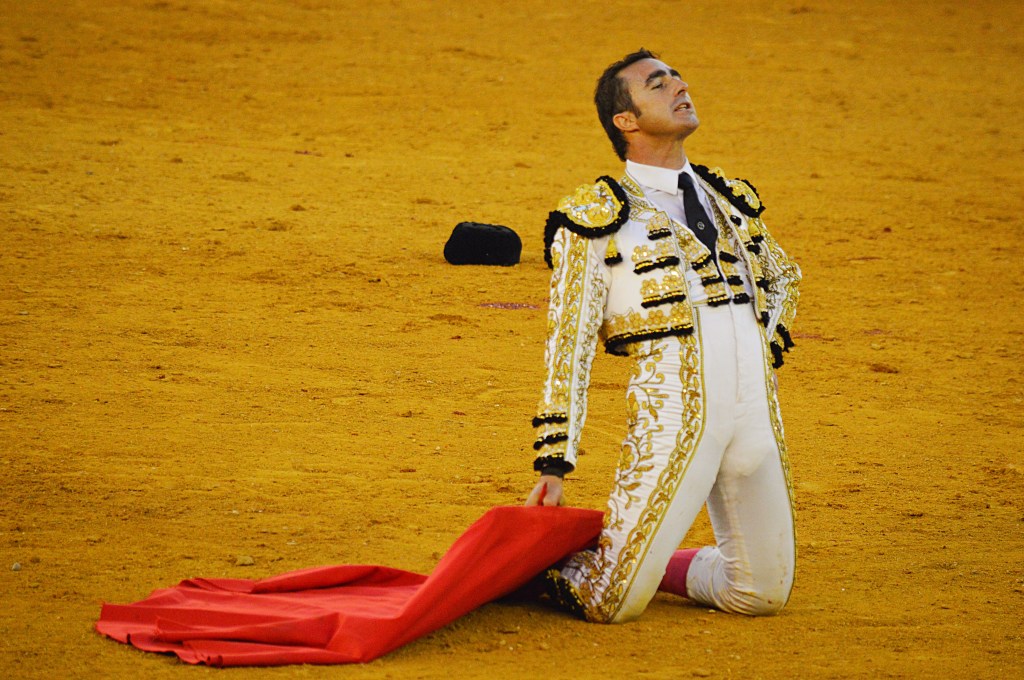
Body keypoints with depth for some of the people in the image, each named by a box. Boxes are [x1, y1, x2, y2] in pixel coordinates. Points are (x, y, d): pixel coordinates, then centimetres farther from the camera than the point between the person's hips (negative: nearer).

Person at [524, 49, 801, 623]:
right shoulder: (597, 219, 0)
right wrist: (553, 464, -8)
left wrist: (771, 343, 17)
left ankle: (639, 561, 30)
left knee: (764, 594, 9)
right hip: (673, 413, -6)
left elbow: (784, 275, 37)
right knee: (614, 603, -11)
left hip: (760, 411, 6)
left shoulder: (732, 200, 18)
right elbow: (568, 346, -2)